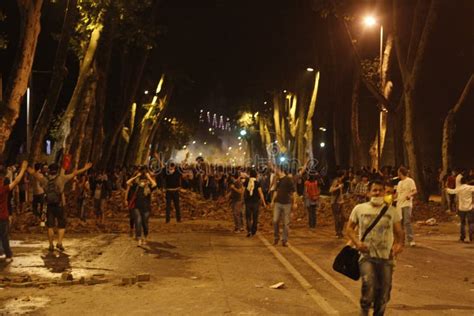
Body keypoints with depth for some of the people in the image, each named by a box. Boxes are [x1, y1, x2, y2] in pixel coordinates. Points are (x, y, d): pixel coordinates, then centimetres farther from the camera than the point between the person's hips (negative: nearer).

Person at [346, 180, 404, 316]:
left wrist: (399, 244, -13)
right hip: (366, 255, -2)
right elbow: (349, 228, 8)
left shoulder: (392, 211, 5)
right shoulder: (359, 209, 1)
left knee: (383, 293, 8)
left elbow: (399, 232, 9)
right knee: (368, 285, -22)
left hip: (386, 258, 2)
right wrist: (357, 242, -10)